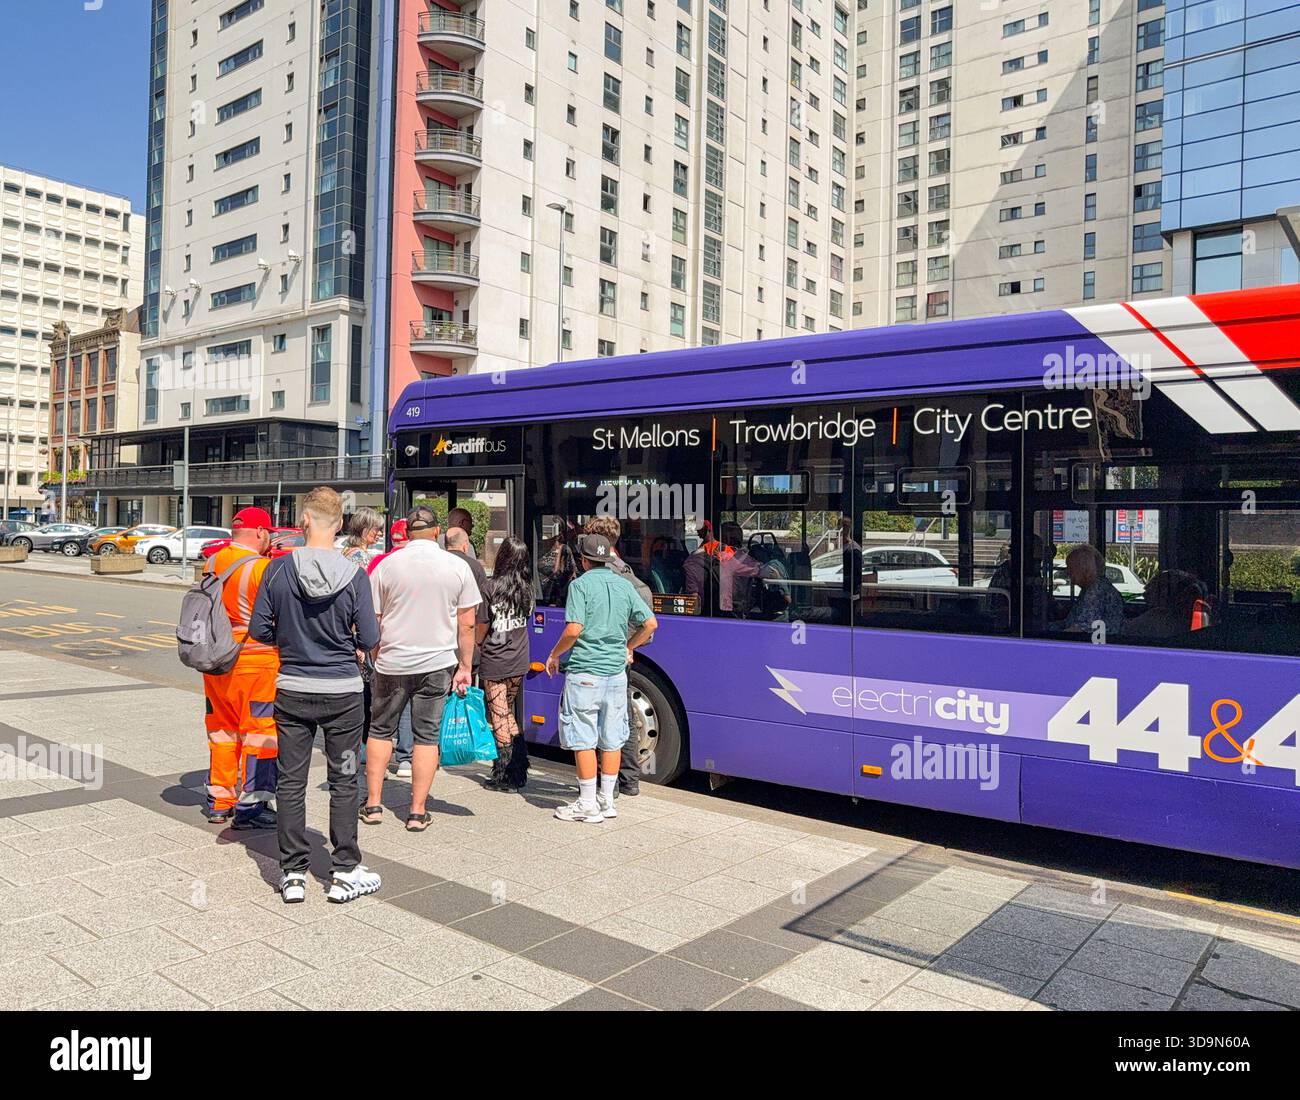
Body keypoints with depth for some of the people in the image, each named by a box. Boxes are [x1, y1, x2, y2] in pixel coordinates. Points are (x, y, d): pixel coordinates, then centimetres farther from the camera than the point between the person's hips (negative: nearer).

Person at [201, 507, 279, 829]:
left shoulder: (212, 563, 5)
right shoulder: (262, 568, -16)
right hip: (256, 661, -7)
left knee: (222, 729, 17)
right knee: (259, 732, 2)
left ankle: (218, 801, 25)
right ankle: (250, 807, 5)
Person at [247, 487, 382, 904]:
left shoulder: (279, 569, -8)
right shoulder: (353, 576, -13)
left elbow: (259, 630, -4)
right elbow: (369, 640, -10)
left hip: (292, 691, 1)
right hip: (342, 691, -1)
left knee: (291, 782, 12)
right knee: (343, 782, 10)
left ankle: (293, 873, 18)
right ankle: (346, 872, 17)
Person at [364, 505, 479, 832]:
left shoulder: (387, 564, -3)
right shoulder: (458, 566, -2)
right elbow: (467, 624, -1)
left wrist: (376, 657, 13)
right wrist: (465, 666, 6)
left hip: (392, 662, 0)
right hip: (437, 664, 0)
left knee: (380, 730, 17)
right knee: (427, 736, 7)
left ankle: (373, 804, 20)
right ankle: (417, 812, 10)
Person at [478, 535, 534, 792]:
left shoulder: (491, 588, -15)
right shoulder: (527, 588, -1)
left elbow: (481, 627, -6)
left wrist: (476, 646, 13)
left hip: (494, 663, -5)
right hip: (519, 661, 5)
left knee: (499, 718, 4)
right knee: (508, 713, 19)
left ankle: (503, 776, 9)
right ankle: (518, 771, 19)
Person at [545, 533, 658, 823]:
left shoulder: (581, 585, -8)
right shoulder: (623, 585, 8)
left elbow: (574, 629, -17)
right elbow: (650, 623, 8)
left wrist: (554, 655, -1)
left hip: (585, 673, -6)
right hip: (616, 673, 6)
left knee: (583, 740, 1)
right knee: (611, 739, 12)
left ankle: (588, 805, 6)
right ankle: (607, 800, 20)